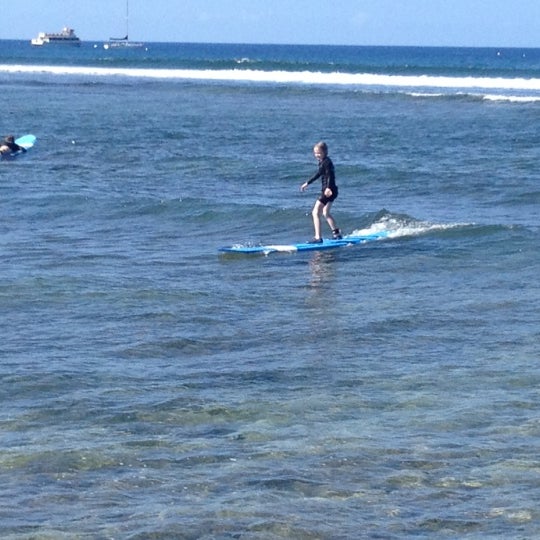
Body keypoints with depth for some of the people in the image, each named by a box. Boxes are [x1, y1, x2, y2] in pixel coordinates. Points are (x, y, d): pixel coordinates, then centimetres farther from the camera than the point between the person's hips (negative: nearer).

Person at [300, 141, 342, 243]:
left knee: (315, 213, -12)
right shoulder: (322, 162, 14)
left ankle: (318, 237, -16)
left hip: (329, 191, -11)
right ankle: (336, 233, 34)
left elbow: (330, 175, -27)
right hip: (327, 190, 11)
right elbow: (319, 174, 28)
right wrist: (307, 183, 35)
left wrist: (328, 188, -43)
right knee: (326, 213, 24)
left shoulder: (327, 162, -15)